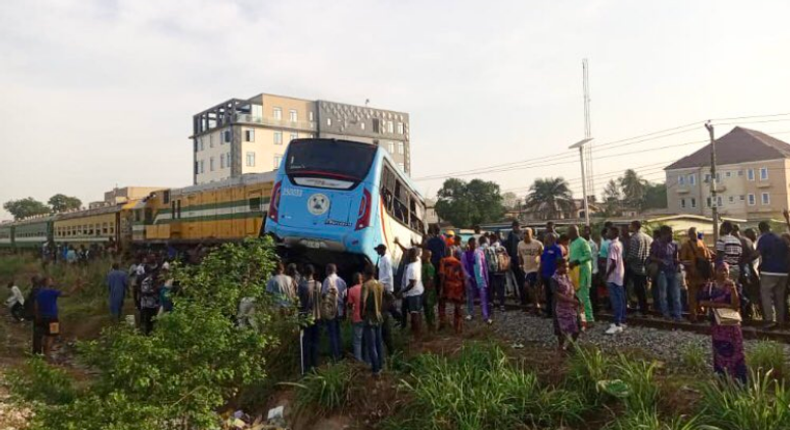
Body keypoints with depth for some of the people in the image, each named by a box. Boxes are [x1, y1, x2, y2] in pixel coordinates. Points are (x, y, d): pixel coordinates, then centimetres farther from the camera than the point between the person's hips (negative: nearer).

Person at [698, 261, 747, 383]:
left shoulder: (732, 285, -4)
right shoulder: (710, 285, 0)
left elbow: (735, 306, -12)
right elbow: (702, 302, -8)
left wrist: (733, 289, -23)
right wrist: (723, 305, -14)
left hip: (732, 323, -1)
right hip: (717, 323, 2)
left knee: (735, 352, -5)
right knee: (720, 352, 7)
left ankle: (739, 382, -2)